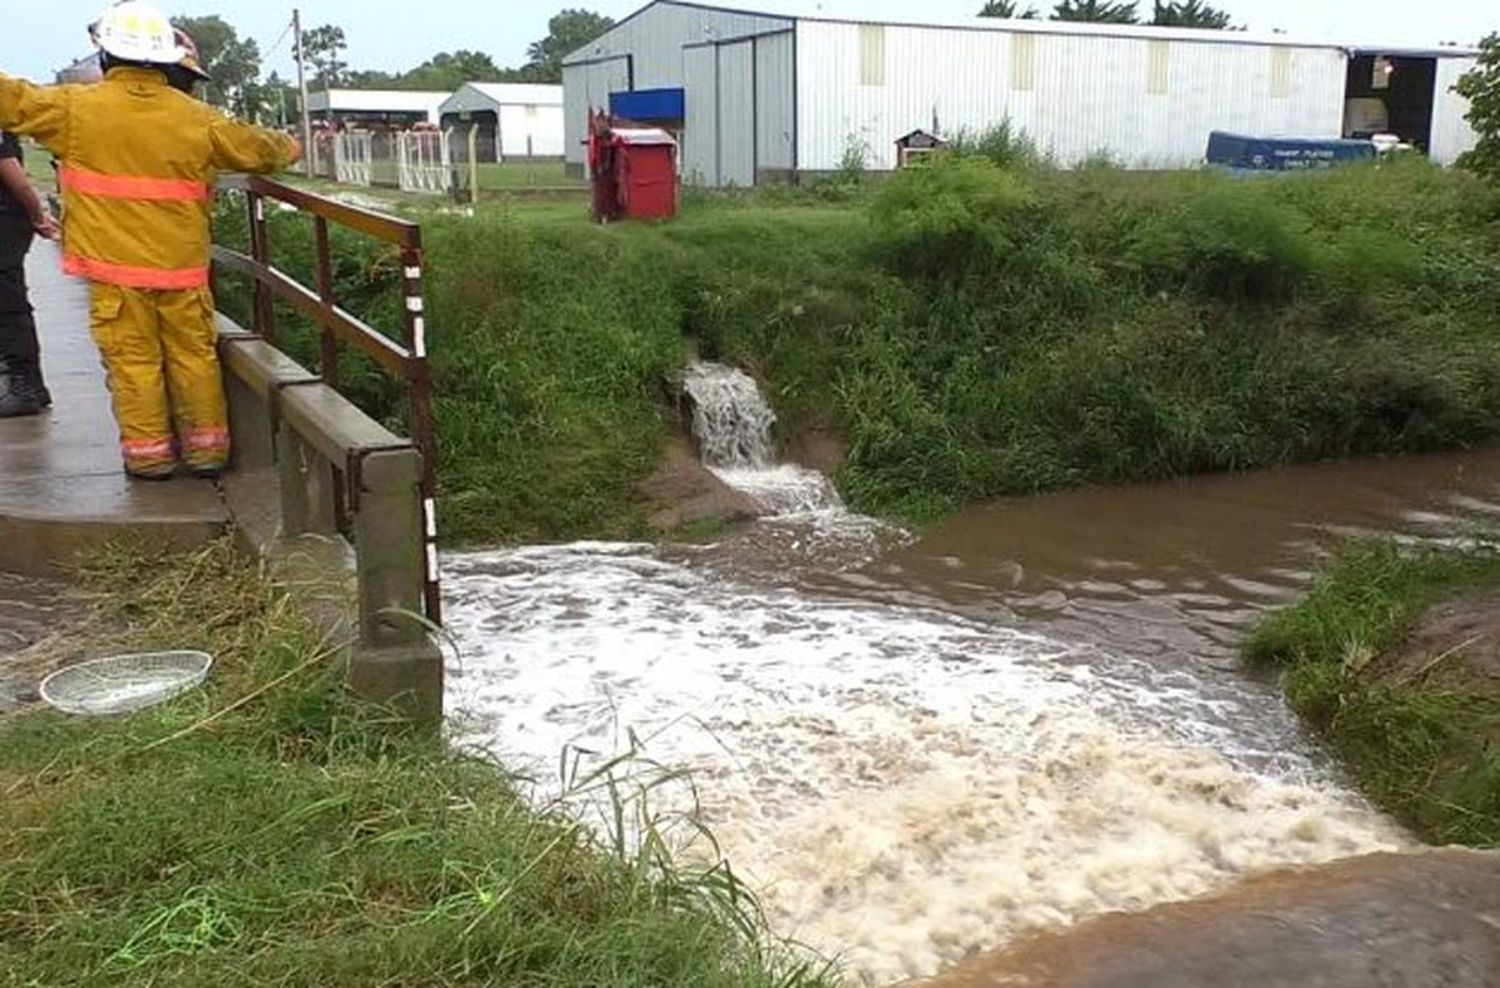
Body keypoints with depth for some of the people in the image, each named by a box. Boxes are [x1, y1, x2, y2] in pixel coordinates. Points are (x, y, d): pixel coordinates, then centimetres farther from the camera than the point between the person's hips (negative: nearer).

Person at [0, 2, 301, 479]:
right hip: (182, 264, 2)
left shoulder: (77, 107, -4)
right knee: (193, 354, 10)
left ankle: (148, 453, 12)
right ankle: (206, 448, 17)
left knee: (132, 359, 6)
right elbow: (255, 147, 15)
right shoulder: (196, 117, 2)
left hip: (115, 266, -2)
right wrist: (288, 149, 37)